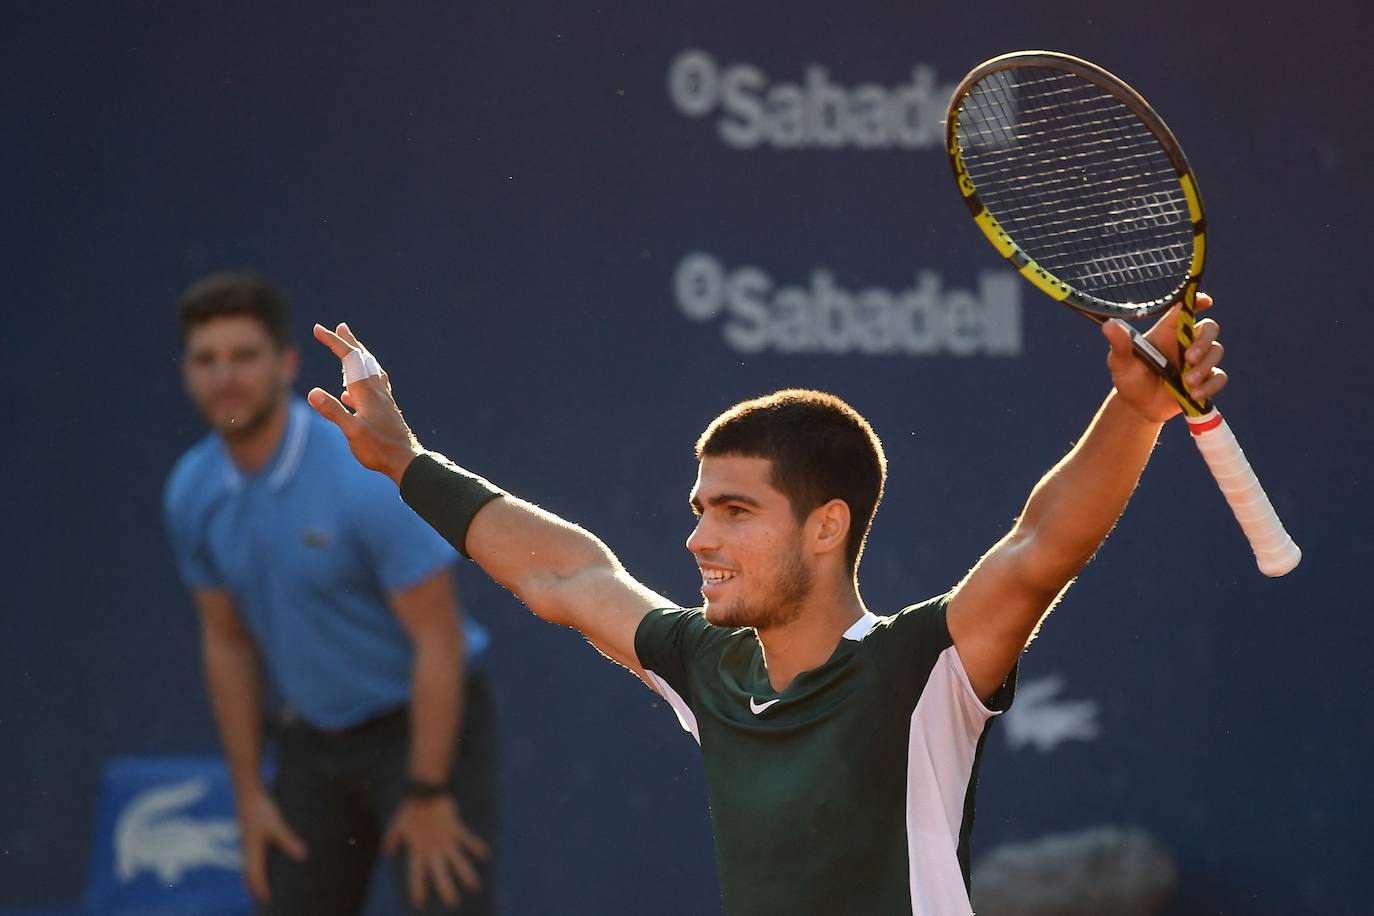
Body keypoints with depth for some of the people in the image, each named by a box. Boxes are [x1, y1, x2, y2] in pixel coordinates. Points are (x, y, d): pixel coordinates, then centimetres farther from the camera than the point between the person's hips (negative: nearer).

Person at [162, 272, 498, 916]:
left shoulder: (369, 474, -24)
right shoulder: (192, 494, -5)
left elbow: (438, 639, -21)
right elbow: (228, 642, 8)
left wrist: (429, 795, -20)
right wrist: (249, 796, 7)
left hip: (424, 724, -6)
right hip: (310, 738, 6)